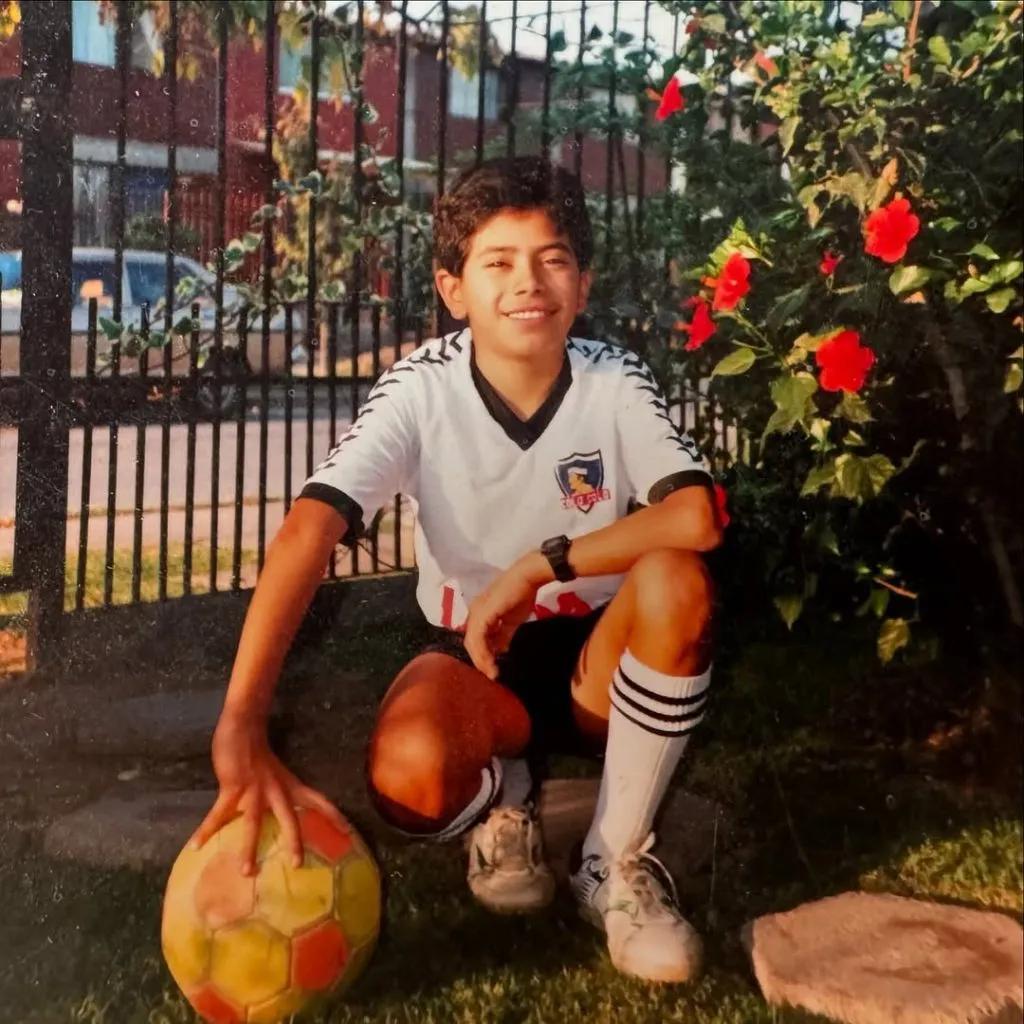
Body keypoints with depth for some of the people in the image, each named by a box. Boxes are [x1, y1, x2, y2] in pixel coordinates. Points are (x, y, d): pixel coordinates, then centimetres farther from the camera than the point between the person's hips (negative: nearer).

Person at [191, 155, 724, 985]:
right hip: (475, 655, -1)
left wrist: (535, 566, -29)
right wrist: (241, 729, -44)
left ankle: (618, 861, -11)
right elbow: (308, 534, -31)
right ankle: (502, 799, 8)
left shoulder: (617, 382, -13)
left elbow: (696, 518, -28)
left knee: (674, 581, -33)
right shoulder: (421, 390, -17)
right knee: (407, 776, -34)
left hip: (598, 655, 1)